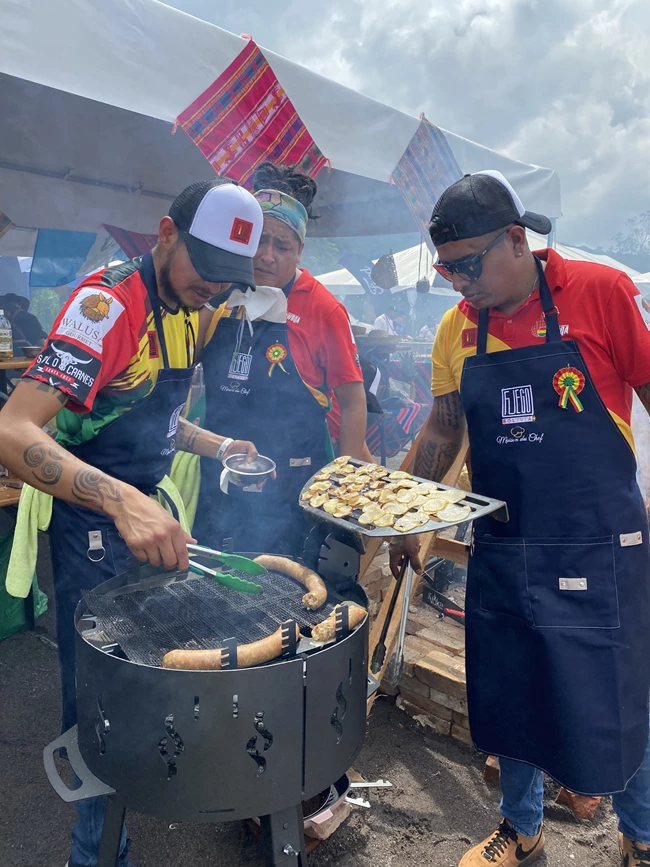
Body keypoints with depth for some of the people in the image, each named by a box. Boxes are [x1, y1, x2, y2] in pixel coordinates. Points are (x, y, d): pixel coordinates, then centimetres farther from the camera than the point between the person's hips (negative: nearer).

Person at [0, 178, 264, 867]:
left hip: (148, 506, 8)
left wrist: (217, 446, 2)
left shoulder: (187, 313, 5)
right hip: (91, 520, -8)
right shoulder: (108, 303, -22)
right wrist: (121, 501, -45)